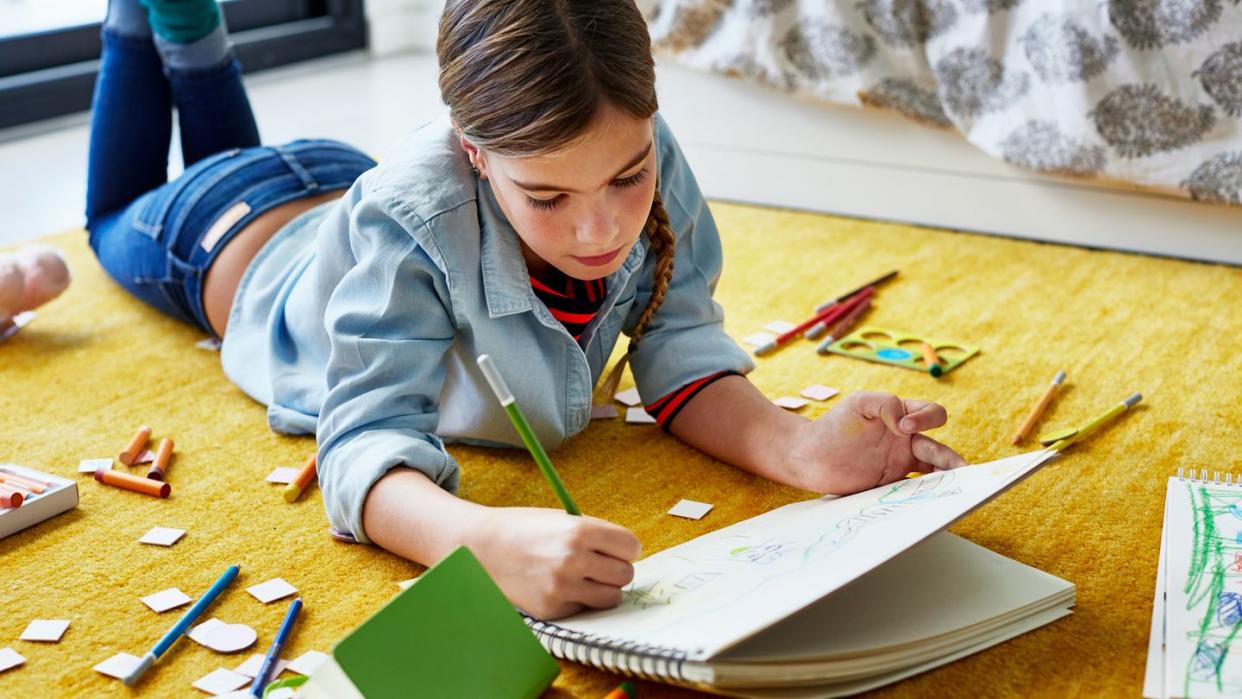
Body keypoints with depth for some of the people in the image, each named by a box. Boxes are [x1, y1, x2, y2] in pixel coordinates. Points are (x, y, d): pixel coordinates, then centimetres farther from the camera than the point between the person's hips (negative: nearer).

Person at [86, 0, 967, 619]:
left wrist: (800, 447, -52)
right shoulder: (409, 222, -50)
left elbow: (680, 351, -31)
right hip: (225, 238, -3)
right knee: (117, 218, 32)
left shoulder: (648, 158, -37)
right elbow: (369, 445, -55)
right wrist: (493, 540, -77)